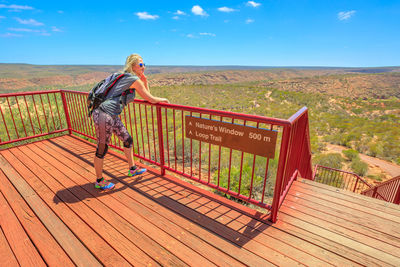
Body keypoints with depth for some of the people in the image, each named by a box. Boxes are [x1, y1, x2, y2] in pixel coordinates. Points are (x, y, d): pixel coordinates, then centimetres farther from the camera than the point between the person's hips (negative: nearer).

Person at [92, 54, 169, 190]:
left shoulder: (127, 78, 18)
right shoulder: (134, 80, -10)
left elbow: (146, 96, 24)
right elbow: (151, 99, -8)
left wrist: (145, 81, 14)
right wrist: (163, 99, 10)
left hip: (112, 116, 10)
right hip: (104, 115, -10)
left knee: (128, 140, 17)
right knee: (102, 148, 3)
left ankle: (132, 169, 34)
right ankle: (99, 181, 21)